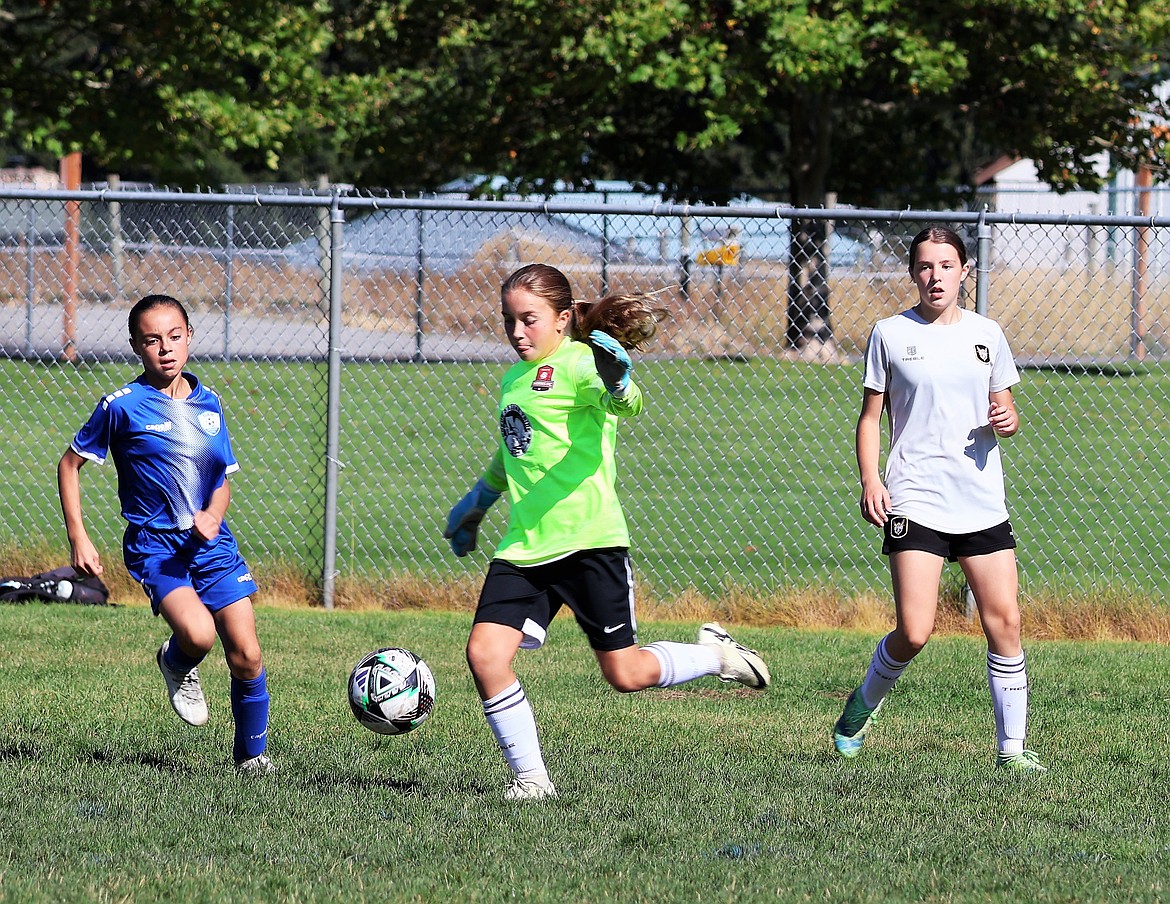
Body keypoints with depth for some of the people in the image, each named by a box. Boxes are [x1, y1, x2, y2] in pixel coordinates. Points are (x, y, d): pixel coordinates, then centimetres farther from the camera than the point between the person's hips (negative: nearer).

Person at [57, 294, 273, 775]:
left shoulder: (207, 403, 7)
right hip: (154, 545, -4)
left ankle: (251, 754, 18)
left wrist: (213, 515, -7)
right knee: (198, 634, -28)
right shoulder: (123, 407, -7)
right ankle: (176, 665, 9)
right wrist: (78, 538, -5)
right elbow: (70, 464, 2)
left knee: (246, 656, -2)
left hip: (212, 542, 4)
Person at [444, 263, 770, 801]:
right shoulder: (515, 379, 18)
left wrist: (618, 384, -54)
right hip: (523, 549, 7)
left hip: (588, 541, -7)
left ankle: (713, 655, 27)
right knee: (485, 652, -11)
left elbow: (623, 404, -30)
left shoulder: (579, 364, -8)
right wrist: (476, 504, 46)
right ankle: (530, 777, 0)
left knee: (625, 674, -2)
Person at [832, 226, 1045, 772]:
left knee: (1005, 623, -5)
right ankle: (865, 704, 16)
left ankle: (1012, 747, 4)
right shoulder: (890, 334, 3)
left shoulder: (986, 334, 10)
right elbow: (870, 417, 7)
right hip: (915, 503, -3)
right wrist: (870, 481, -7)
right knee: (913, 633, -13)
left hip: (983, 503, 3)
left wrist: (1006, 419, -4)